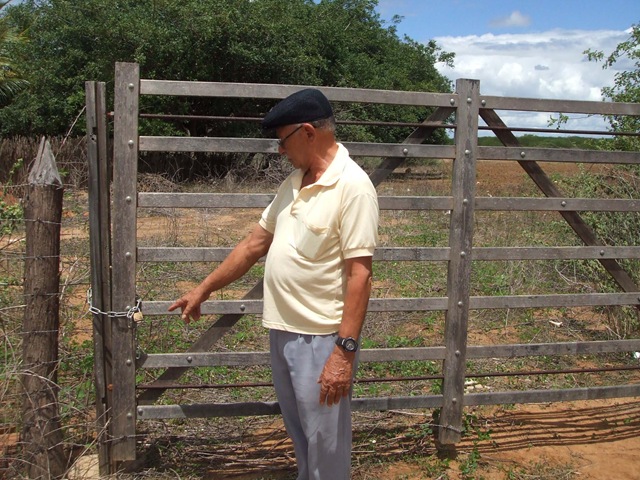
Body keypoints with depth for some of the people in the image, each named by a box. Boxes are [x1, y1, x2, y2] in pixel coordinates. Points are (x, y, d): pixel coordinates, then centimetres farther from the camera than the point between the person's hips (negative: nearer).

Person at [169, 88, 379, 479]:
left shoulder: (352, 186, -17)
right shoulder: (295, 182, 9)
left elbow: (359, 274, -21)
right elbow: (255, 244, 15)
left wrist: (345, 351, -23)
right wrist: (205, 289, 18)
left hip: (321, 339, -8)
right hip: (282, 332, 8)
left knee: (326, 443, 7)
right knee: (300, 434, 23)